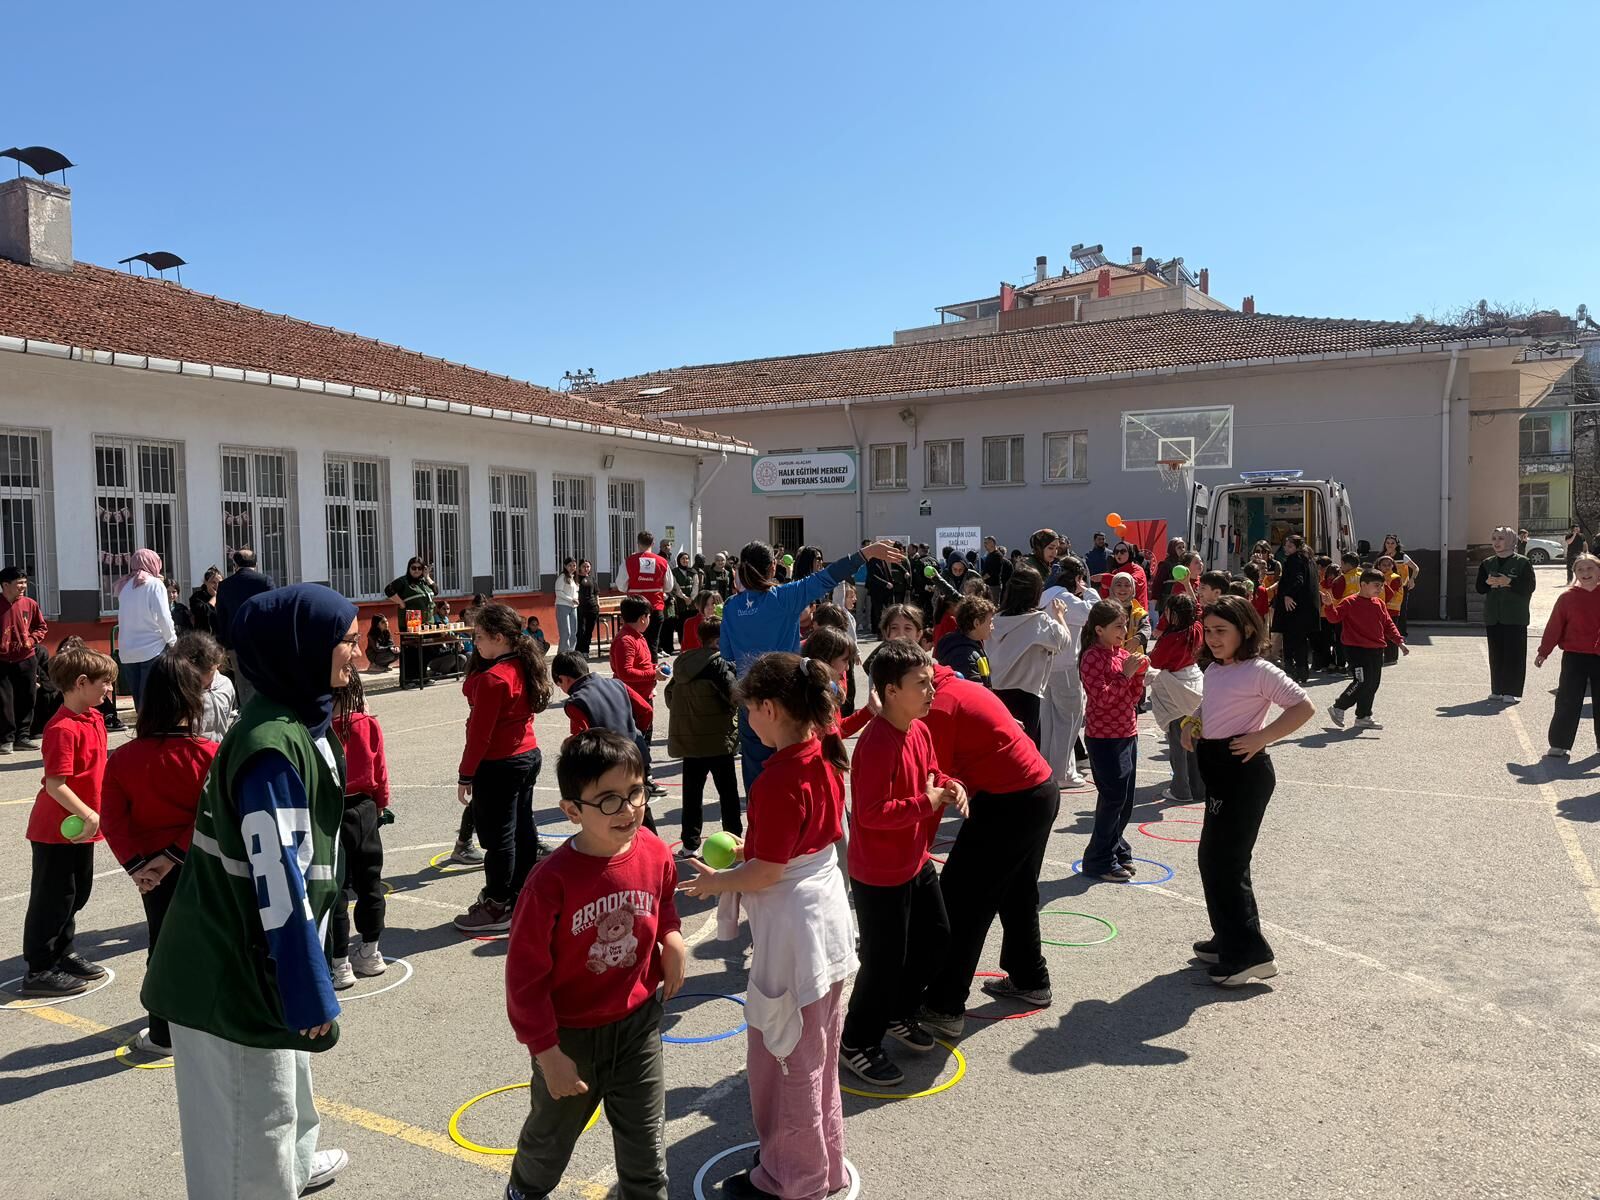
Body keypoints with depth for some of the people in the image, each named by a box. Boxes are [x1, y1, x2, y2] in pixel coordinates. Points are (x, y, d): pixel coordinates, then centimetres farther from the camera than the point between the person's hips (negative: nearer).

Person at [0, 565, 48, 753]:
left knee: (26, 700, 8)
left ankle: (22, 736, 17)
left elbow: (42, 627, 13)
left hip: (27, 660, 4)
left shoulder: (30, 604, 2)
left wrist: (32, 639, -4)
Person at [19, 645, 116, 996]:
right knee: (53, 898, 2)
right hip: (57, 830, -9)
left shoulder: (94, 718, 5)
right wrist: (88, 815, -26)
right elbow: (55, 785, -26)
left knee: (76, 894, 19)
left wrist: (94, 814, 16)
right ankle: (39, 970, 14)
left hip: (81, 827, 9)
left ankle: (63, 954, 34)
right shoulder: (63, 729, -24)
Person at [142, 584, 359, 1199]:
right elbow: (278, 881, -28)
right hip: (233, 973, -10)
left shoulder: (300, 720, 5)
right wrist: (311, 995, -23)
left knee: (286, 1069, 30)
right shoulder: (272, 746, -27)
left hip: (250, 954, 11)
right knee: (250, 1121, 4)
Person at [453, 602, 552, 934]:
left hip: (498, 766, -9)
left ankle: (497, 909, 11)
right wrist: (479, 660, 3)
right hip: (529, 755, 9)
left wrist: (465, 775, -14)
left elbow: (480, 732, -20)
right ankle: (521, 899, 29)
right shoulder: (525, 667, 4)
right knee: (523, 829, 16)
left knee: (497, 836, 1)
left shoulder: (492, 678, -22)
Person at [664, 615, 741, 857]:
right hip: (718, 738, -6)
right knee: (727, 792, 5)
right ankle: (734, 839, 11)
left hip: (688, 737, 6)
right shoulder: (719, 663, -14)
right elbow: (735, 694, -18)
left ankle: (690, 844, 14)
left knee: (692, 792, 11)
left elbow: (670, 695, 12)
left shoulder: (682, 662, 8)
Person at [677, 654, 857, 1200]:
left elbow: (766, 874, -21)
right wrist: (751, 851, 11)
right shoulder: (825, 756, -1)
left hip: (791, 930, -9)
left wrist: (716, 882, -5)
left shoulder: (778, 780, -26)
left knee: (784, 1059, 10)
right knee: (818, 1056, 23)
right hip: (829, 917, 9)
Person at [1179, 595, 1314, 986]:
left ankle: (1248, 954, 0)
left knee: (1222, 861, -7)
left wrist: (1262, 737, -21)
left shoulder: (1259, 671, -14)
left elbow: (1303, 707, -17)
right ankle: (1229, 940, 29)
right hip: (1218, 770, 9)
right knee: (1217, 858, 16)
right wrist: (1192, 723, 8)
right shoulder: (1213, 670, 11)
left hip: (1243, 772, -9)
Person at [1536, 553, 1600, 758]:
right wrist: (1543, 652, -1)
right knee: (1567, 702, 0)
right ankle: (1559, 744, 6)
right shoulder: (1567, 597, -3)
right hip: (1574, 656, -1)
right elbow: (1554, 626, -1)